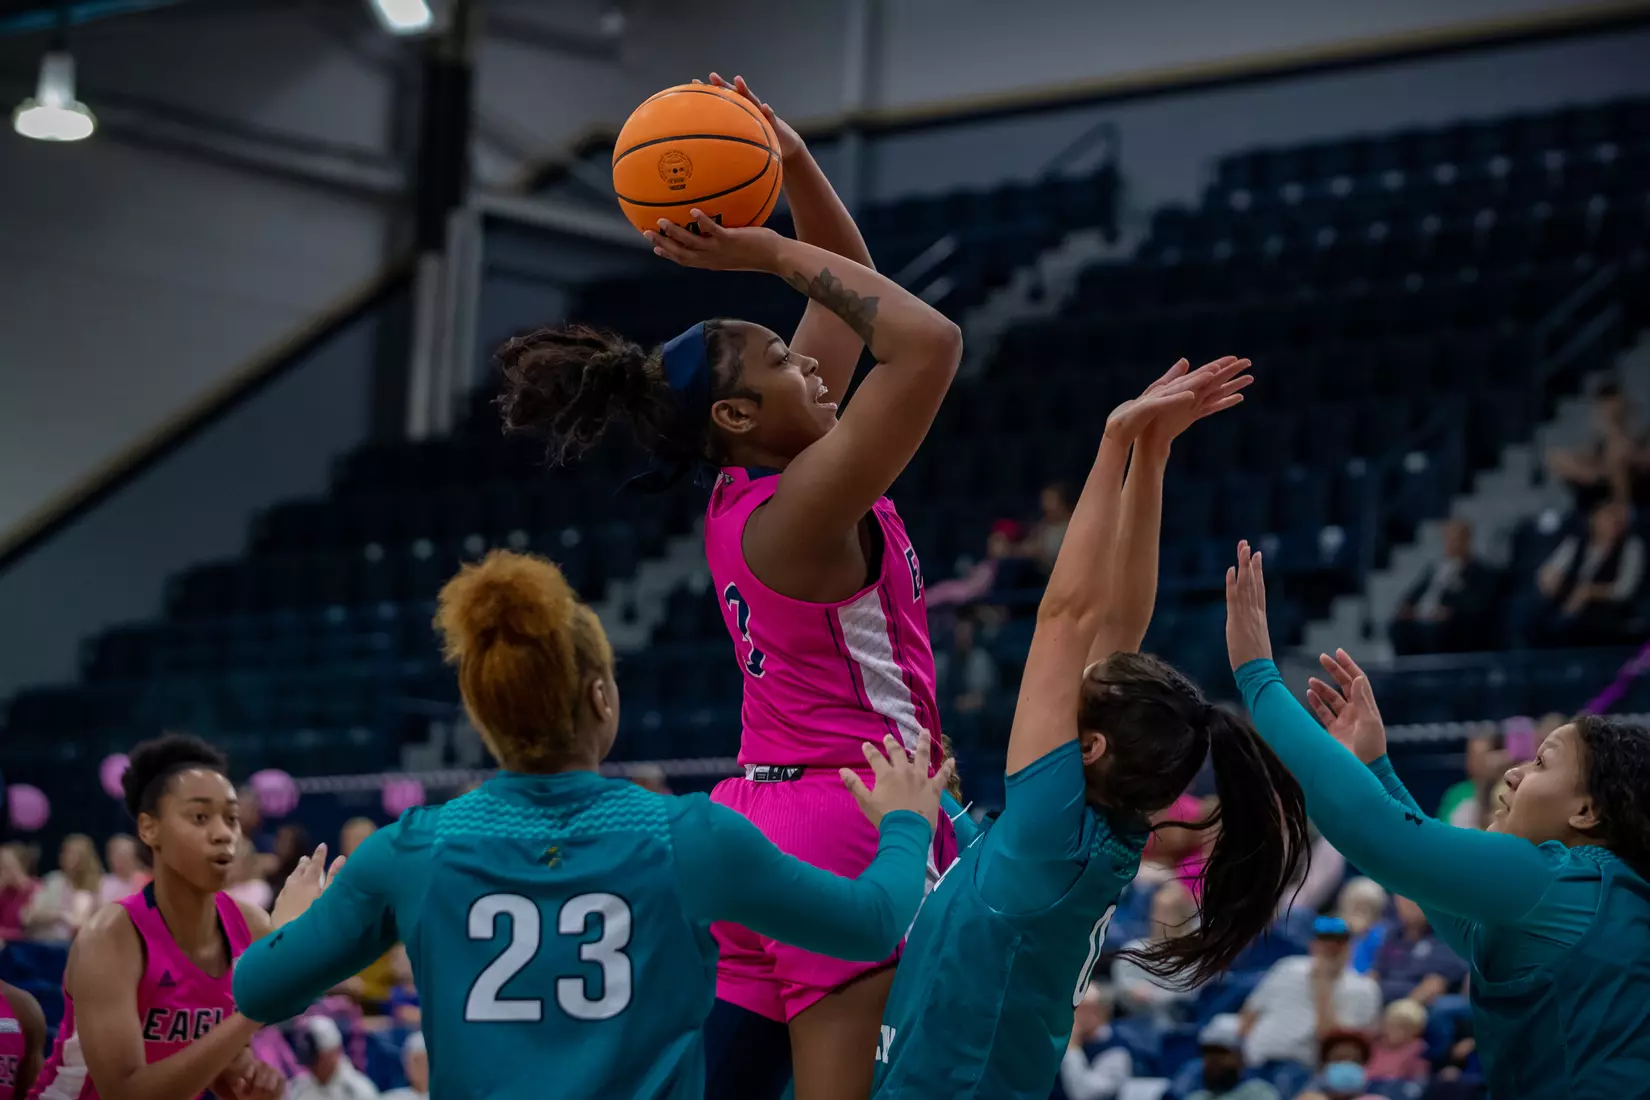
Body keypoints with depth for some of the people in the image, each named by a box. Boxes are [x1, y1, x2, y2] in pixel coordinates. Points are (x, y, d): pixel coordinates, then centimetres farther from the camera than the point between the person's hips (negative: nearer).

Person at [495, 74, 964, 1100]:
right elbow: (930, 342, -24)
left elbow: (846, 290, 16)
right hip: (849, 826, -10)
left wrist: (791, 160, 5)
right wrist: (775, 253, -17)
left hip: (751, 814, 10)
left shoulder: (747, 486, 9)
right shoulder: (801, 504, -16)